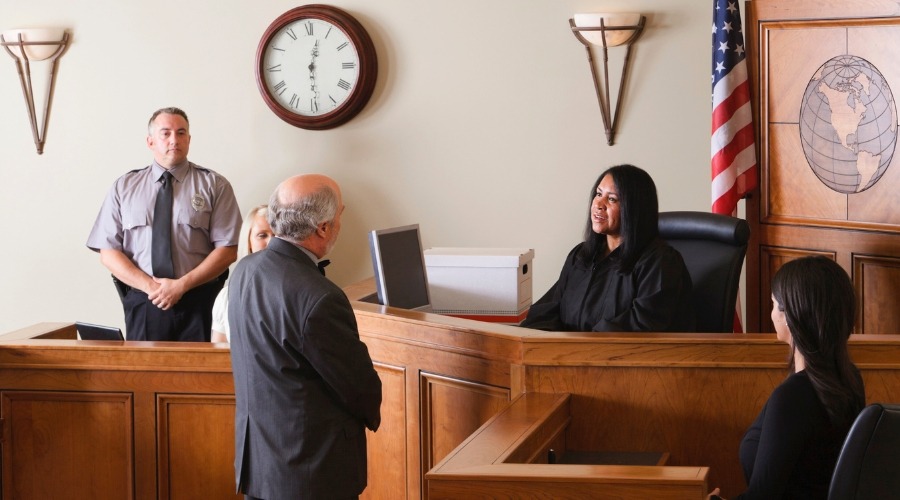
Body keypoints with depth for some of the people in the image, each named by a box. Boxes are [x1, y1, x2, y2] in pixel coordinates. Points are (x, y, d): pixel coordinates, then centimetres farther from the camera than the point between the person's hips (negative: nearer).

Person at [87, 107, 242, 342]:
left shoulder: (214, 185, 3)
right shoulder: (124, 187, 8)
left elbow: (227, 250, -3)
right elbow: (108, 252, 3)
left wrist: (182, 285, -13)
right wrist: (150, 286, -11)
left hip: (198, 303, -1)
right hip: (143, 303, 1)